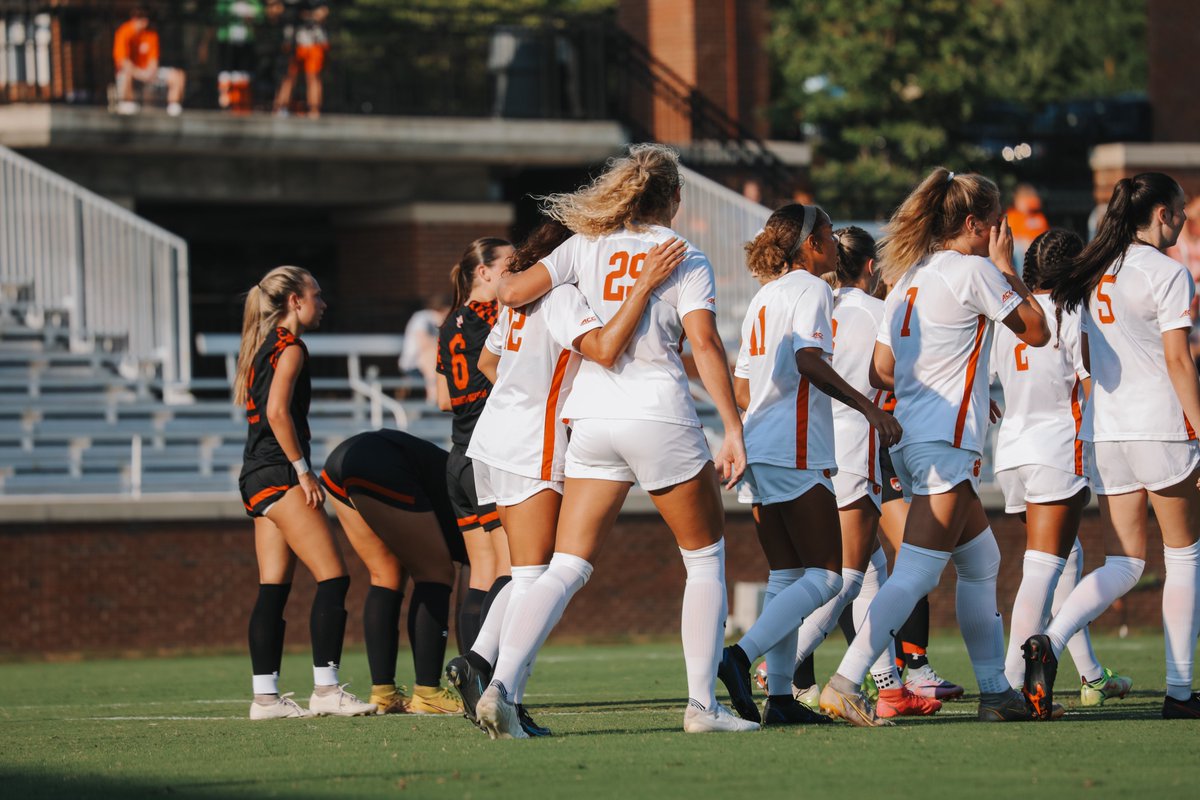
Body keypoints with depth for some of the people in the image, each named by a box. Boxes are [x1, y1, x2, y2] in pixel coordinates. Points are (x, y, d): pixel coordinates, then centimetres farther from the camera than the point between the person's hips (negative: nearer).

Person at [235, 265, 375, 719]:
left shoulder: (262, 348, 20)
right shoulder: (290, 348, -8)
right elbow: (277, 412, -18)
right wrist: (303, 469, -15)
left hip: (257, 477, 10)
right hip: (278, 473, -10)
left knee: (274, 589, 6)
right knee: (332, 578, -11)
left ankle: (265, 696, 2)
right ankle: (325, 689, -16)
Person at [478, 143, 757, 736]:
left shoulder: (588, 247, 9)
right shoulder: (686, 259, 1)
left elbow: (514, 291, 3)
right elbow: (704, 342, -10)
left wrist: (505, 281, 27)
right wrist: (733, 430, -11)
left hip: (591, 419, 3)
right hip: (660, 418, -3)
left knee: (566, 566, 3)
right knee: (705, 555, 14)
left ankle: (500, 685, -16)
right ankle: (702, 704, 8)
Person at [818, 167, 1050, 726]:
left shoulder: (909, 277, 15)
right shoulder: (974, 270, -8)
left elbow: (881, 373, 15)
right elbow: (1036, 332, 0)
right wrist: (1006, 266, 8)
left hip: (910, 442, 9)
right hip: (946, 443, -9)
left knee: (982, 561, 17)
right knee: (916, 574, -13)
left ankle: (995, 691, 19)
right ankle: (845, 684, -21)